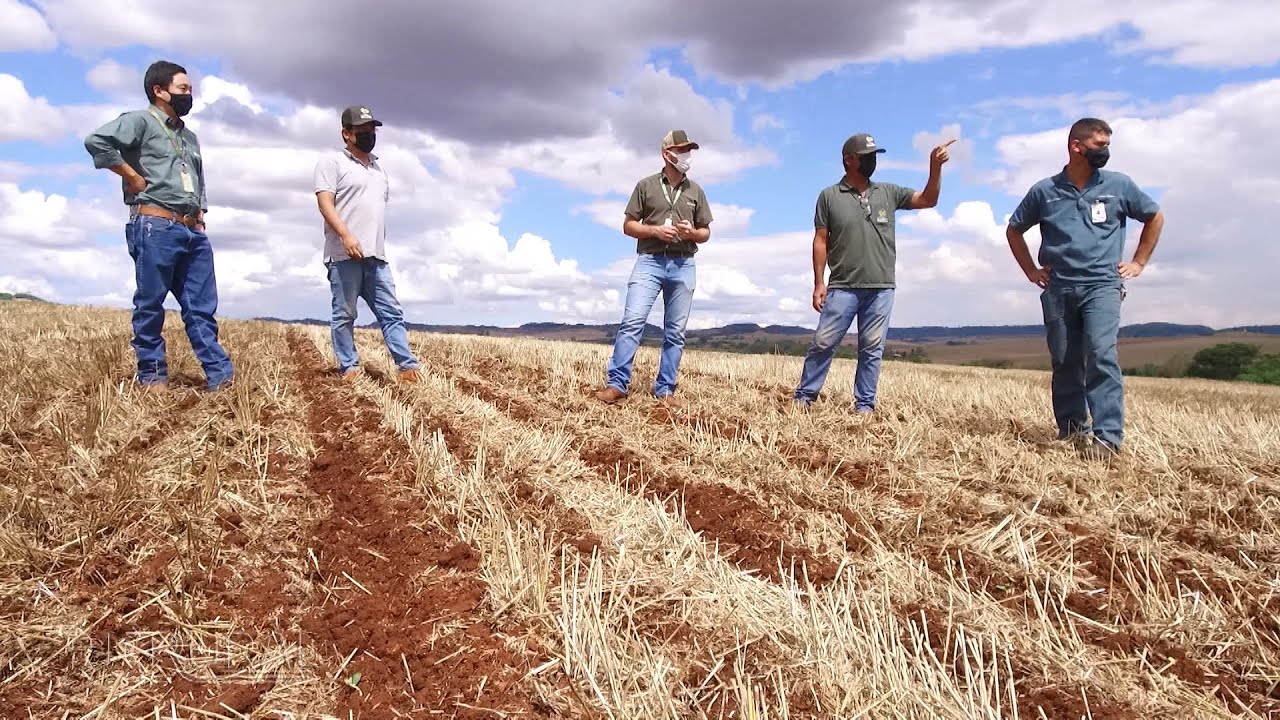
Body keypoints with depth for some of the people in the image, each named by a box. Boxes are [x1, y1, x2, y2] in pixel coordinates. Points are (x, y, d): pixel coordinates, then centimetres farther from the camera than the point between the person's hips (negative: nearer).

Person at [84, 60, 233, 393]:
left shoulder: (190, 136, 23)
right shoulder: (141, 121, -1)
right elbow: (96, 141, -17)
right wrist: (134, 177, -12)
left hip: (193, 231, 7)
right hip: (156, 227, -7)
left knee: (202, 307, 3)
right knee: (150, 306, 0)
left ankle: (221, 376, 2)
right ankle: (152, 377, 7)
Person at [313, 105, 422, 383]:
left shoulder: (377, 167, 24)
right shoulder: (332, 162, 2)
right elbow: (325, 202, -10)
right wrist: (346, 236, -22)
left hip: (376, 256, 7)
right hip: (344, 255, -6)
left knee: (392, 313, 1)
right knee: (344, 315, 0)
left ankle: (408, 367, -1)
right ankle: (349, 368, 7)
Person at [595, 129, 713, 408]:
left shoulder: (696, 191, 13)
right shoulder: (646, 185, 6)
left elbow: (706, 233, 16)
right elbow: (628, 225, 5)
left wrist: (692, 233, -7)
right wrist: (655, 230, -11)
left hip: (683, 266, 3)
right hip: (649, 262, -3)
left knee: (675, 332, 3)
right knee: (632, 321, -14)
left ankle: (664, 390, 10)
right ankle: (616, 383, -10)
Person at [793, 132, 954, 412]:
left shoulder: (889, 192, 11)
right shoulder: (829, 196, 3)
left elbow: (928, 200, 11)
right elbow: (820, 241, 1)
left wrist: (935, 167, -5)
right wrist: (819, 283, -5)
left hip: (881, 287, 3)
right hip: (843, 287, -3)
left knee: (872, 349, 5)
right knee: (823, 343, -3)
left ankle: (865, 406, 11)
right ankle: (803, 397, 7)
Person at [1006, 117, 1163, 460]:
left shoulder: (1119, 185, 6)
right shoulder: (1044, 191, 6)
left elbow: (1155, 217, 19)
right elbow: (1013, 230, 18)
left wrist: (1139, 262, 12)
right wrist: (1031, 271, 10)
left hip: (1101, 285, -2)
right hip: (1057, 289, 2)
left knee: (1101, 356, -18)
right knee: (1064, 363, 6)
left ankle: (1107, 438, -20)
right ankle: (1071, 431, 18)